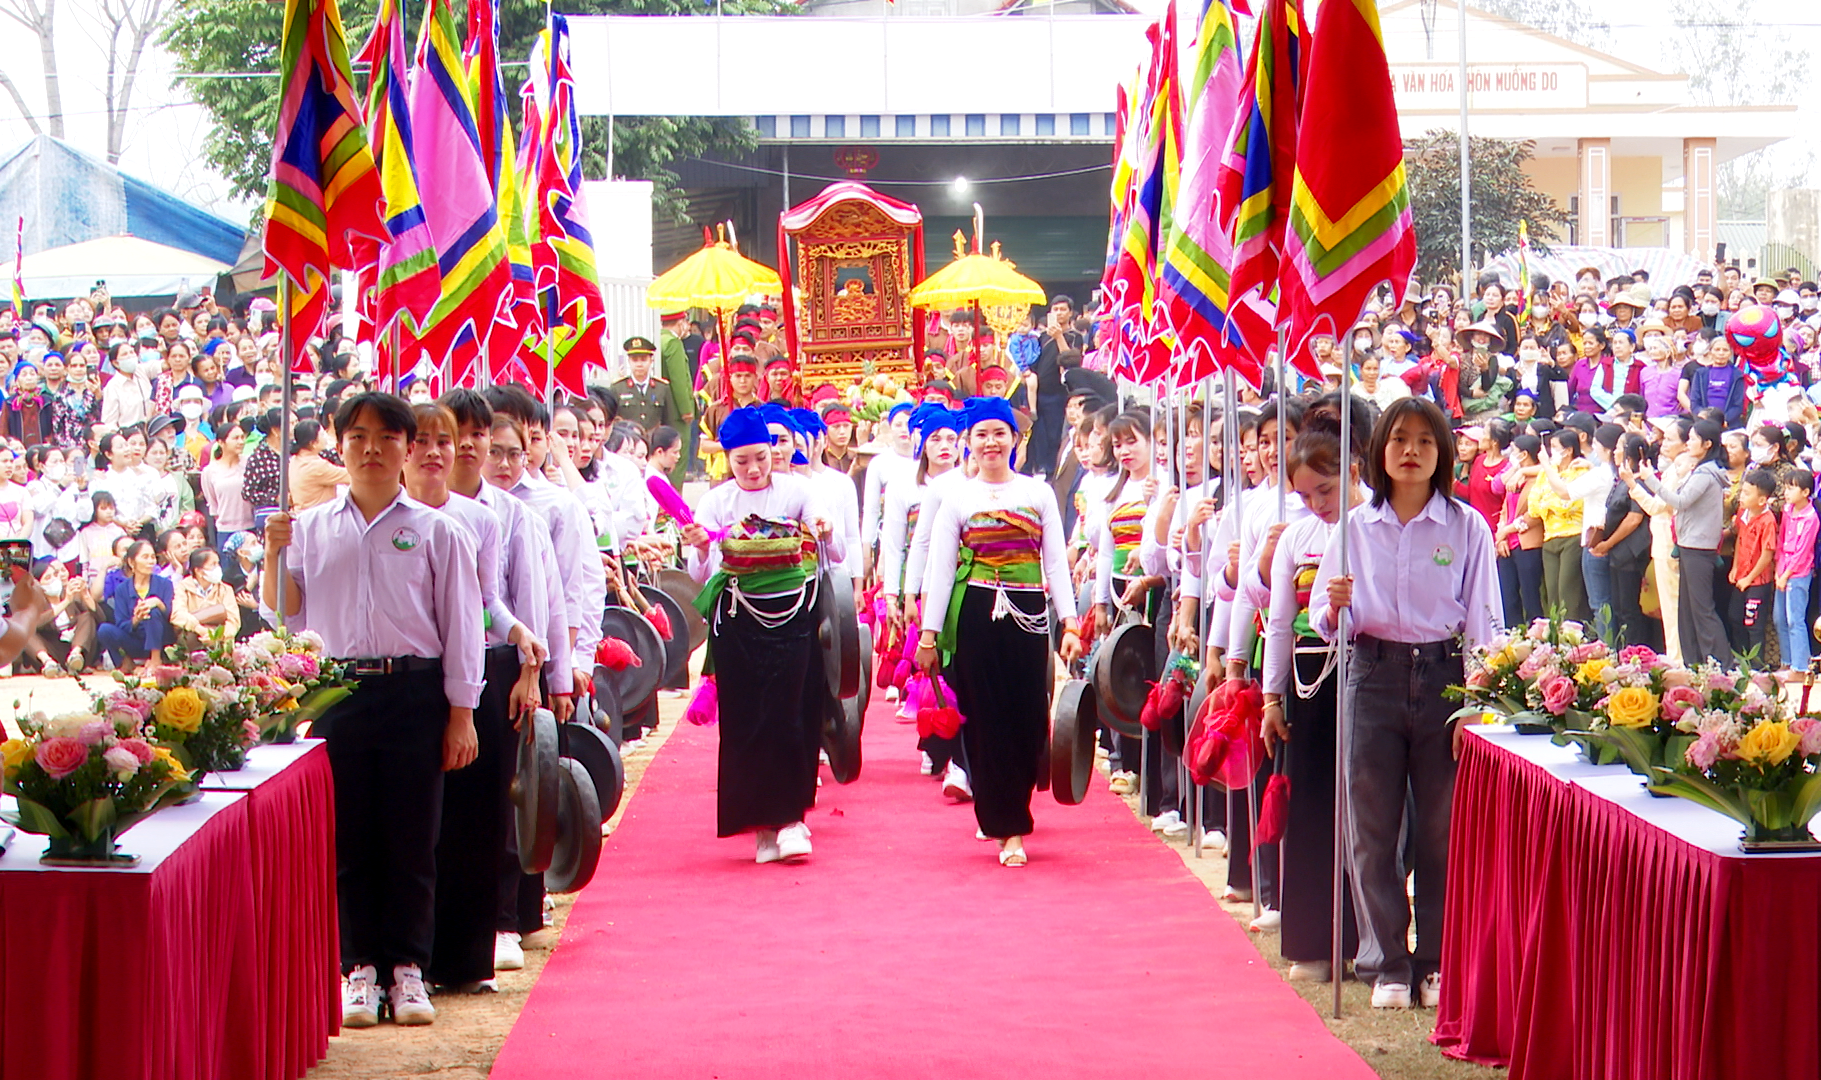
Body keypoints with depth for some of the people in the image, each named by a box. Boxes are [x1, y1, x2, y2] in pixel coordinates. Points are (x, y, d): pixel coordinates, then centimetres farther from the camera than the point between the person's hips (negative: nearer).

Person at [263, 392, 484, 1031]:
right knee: (347, 836, 3)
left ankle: (407, 967, 10)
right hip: (339, 692, 2)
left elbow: (460, 625, 3)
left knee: (411, 836, 1)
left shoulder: (435, 532, 3)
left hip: (414, 694, -2)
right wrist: (275, 555, -4)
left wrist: (460, 714, -1)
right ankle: (358, 966, 11)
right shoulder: (311, 528, 10)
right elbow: (284, 614, 12)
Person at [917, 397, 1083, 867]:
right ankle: (1009, 829, 0)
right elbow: (940, 568, 5)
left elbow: (1056, 563, 8)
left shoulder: (1038, 493, 8)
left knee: (1028, 720, -1)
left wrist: (1069, 624, -1)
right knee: (986, 720, -3)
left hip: (1027, 615, 1)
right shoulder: (957, 498, 6)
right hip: (974, 614, -1)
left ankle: (1007, 814, 17)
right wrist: (929, 633, 0)